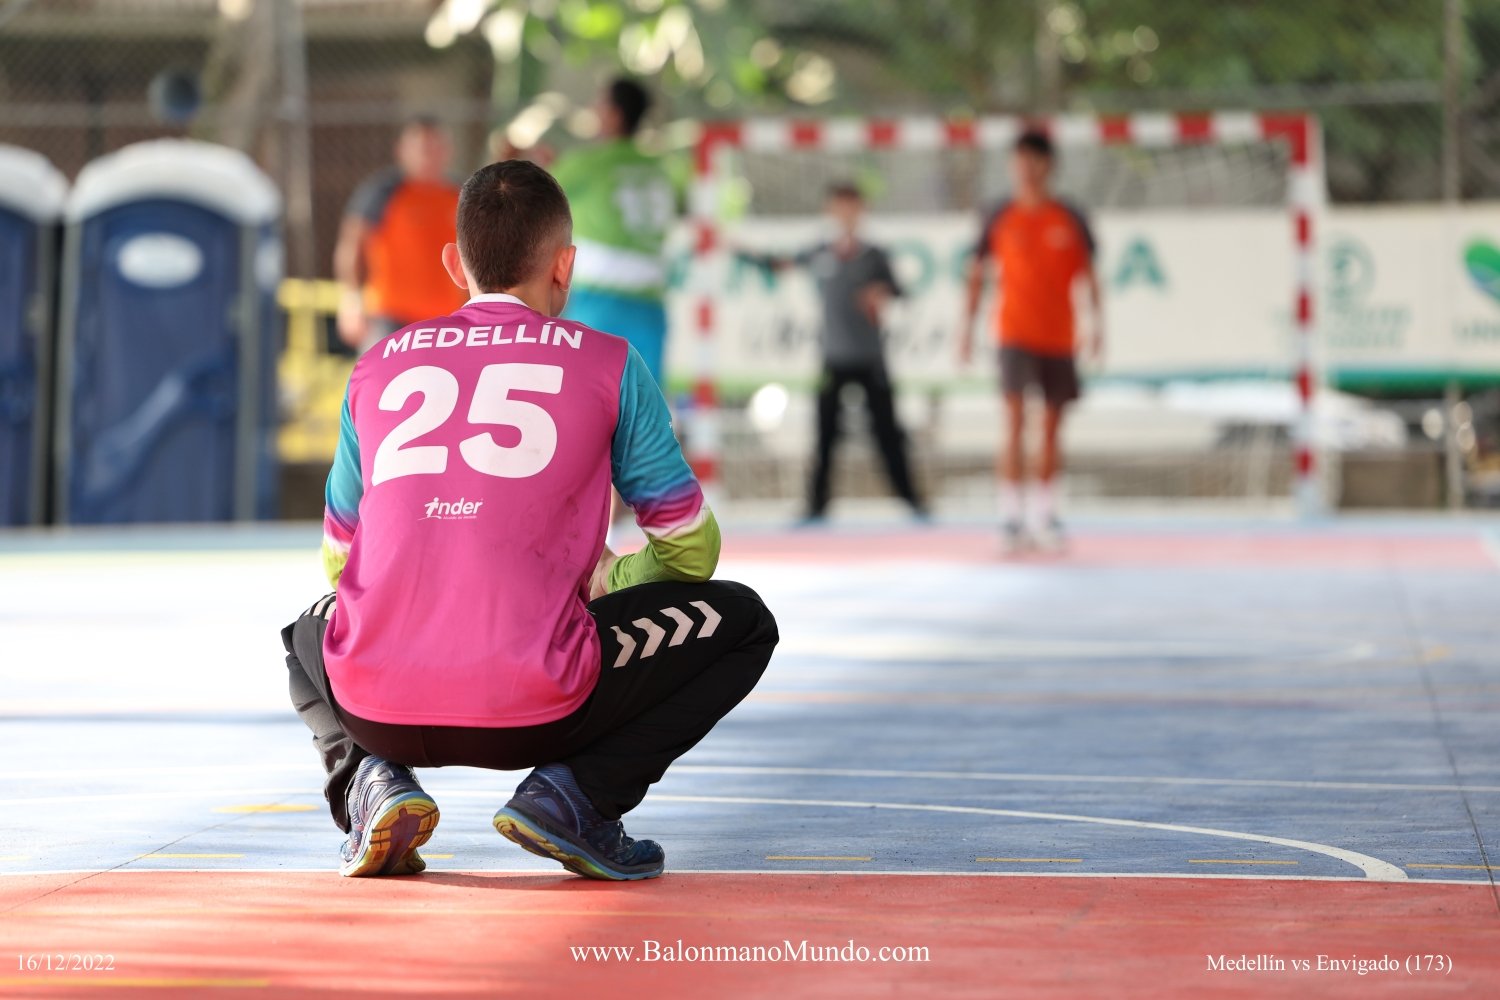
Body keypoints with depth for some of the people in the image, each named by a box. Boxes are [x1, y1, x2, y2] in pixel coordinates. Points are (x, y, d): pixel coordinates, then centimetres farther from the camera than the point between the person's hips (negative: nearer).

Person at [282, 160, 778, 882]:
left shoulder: (378, 365, 18)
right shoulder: (607, 364, 9)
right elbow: (691, 555, 17)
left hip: (374, 710, 3)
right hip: (532, 717, -3)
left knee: (309, 634, 40)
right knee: (741, 622, 20)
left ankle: (369, 780, 8)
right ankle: (577, 793, 0)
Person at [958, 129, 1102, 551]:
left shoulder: (1070, 220, 4)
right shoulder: (1000, 219, 2)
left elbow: (1087, 273, 7)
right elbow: (977, 274, 6)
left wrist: (1097, 321, -3)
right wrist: (968, 325, 1)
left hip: (1059, 337, 2)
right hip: (1015, 334, -2)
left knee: (1052, 426, 8)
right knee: (1015, 421, -13)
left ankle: (1044, 513, 20)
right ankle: (1010, 515, -13)